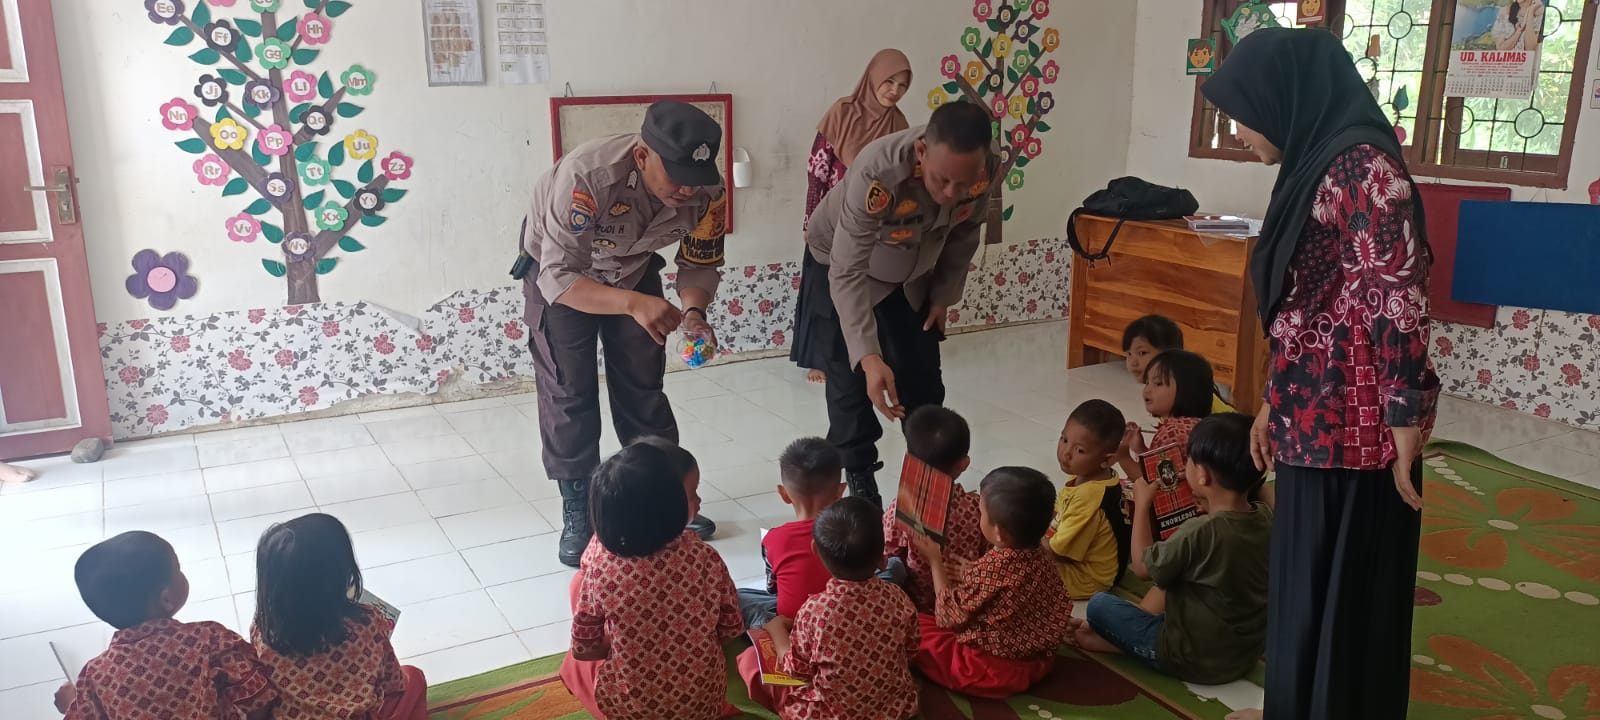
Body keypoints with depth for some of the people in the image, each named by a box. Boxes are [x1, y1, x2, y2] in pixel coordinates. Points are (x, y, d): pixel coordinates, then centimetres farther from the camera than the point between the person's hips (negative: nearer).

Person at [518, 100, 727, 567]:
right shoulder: (587, 175, -42)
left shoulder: (706, 190, -28)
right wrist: (635, 304, -56)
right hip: (558, 269, -3)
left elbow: (700, 265, -14)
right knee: (569, 392, -5)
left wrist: (693, 311, -35)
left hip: (634, 268, 4)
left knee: (643, 387, 9)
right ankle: (578, 515, 9)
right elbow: (559, 277, -42)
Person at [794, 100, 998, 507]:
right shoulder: (878, 172, -43)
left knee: (924, 385, 9)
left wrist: (944, 296, 3)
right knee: (852, 386, -6)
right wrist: (869, 357, -52)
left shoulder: (985, 171, -27)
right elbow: (849, 273, -43)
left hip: (912, 276, 4)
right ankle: (860, 484, 13)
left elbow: (963, 235, -5)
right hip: (840, 266, -4)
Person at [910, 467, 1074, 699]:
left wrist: (935, 559, -3)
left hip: (989, 672, -8)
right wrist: (970, 576, 5)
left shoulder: (988, 569, -26)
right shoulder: (1041, 560, -5)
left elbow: (949, 616, -13)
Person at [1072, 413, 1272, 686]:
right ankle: (1126, 633, 22)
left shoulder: (1200, 531, -29)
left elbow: (1143, 566, -12)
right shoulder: (1267, 517, -9)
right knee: (1172, 573, 24)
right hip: (1247, 656, 7)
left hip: (1195, 661, -7)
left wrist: (1142, 504, -4)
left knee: (1099, 604, 0)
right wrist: (1204, 499, 7)